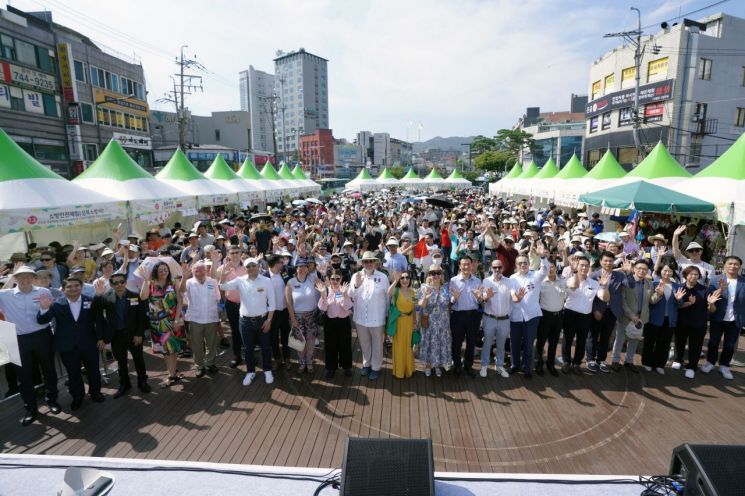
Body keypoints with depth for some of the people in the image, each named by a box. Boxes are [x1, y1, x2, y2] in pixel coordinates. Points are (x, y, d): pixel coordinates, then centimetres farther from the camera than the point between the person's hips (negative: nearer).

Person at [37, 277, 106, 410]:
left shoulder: (92, 301, -4)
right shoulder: (57, 304, -5)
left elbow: (99, 320, 0)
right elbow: (42, 321, -12)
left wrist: (100, 337, -2)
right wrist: (44, 308, -33)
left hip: (89, 343, 0)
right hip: (68, 346, 0)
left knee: (93, 369, 15)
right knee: (73, 373, 14)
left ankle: (95, 392, 35)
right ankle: (77, 396, 32)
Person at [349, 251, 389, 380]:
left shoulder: (383, 277, -8)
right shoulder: (356, 276, -2)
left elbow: (388, 297, -1)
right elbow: (351, 296, -5)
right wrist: (356, 285, -23)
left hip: (377, 319, -2)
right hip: (360, 318, 3)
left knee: (377, 345, 12)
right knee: (364, 344, 20)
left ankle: (375, 367, 30)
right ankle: (366, 364, 40)